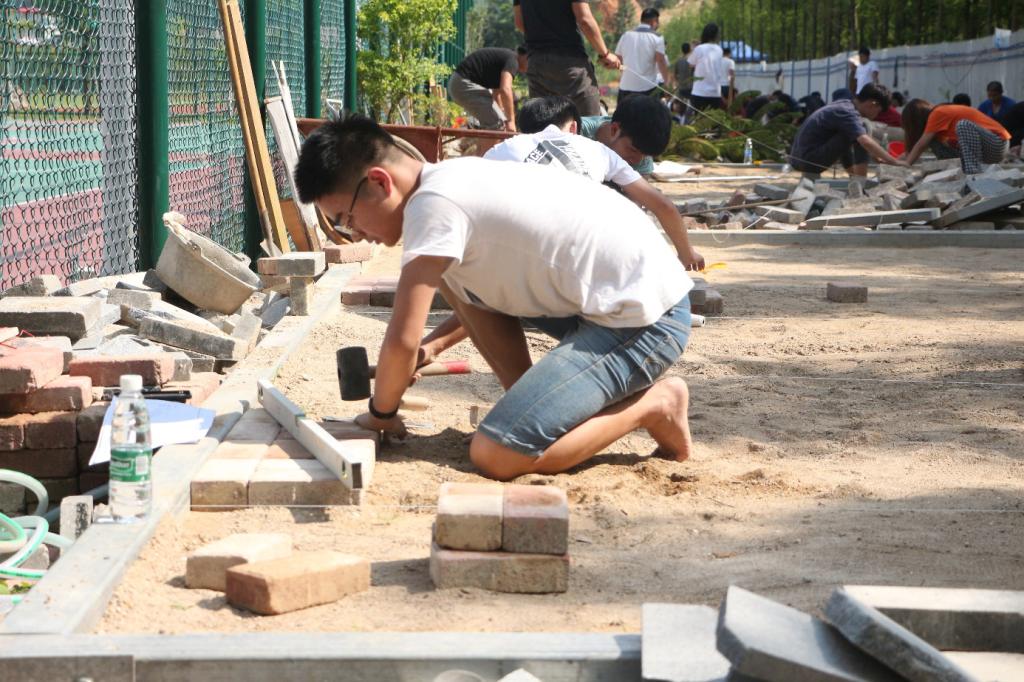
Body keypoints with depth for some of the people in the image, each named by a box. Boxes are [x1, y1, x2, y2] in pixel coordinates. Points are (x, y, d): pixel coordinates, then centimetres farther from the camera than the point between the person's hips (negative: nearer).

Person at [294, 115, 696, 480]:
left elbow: (403, 340, -16)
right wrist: (429, 348, 19)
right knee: (456, 277, 15)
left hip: (644, 319, -10)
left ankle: (651, 406, -1)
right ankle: (534, 407, 15)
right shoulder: (453, 179, 13)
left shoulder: (433, 204, -17)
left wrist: (380, 411, 1)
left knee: (495, 456, -17)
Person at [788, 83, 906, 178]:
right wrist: (893, 161, -26)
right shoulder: (847, 113, -16)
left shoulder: (845, 104, 12)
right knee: (858, 136, -14)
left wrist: (877, 156, 23)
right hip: (809, 160, -10)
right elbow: (866, 142, -29)